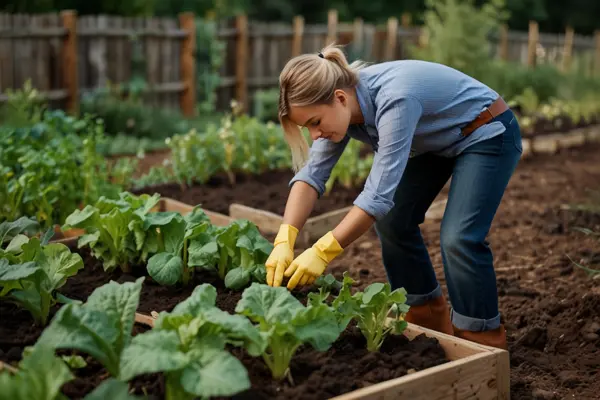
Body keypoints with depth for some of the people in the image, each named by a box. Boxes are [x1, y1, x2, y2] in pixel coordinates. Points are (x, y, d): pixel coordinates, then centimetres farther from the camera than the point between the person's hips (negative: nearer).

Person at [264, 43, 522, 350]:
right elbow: (311, 174, -17)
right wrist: (284, 240, -30)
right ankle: (427, 319, 19)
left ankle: (483, 341, -3)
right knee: (392, 220, 2)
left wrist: (322, 252, -40)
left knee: (458, 238, -20)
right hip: (436, 141, 9)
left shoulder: (394, 100, -39)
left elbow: (379, 194, -40)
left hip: (488, 135, -8)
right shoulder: (342, 104, -15)